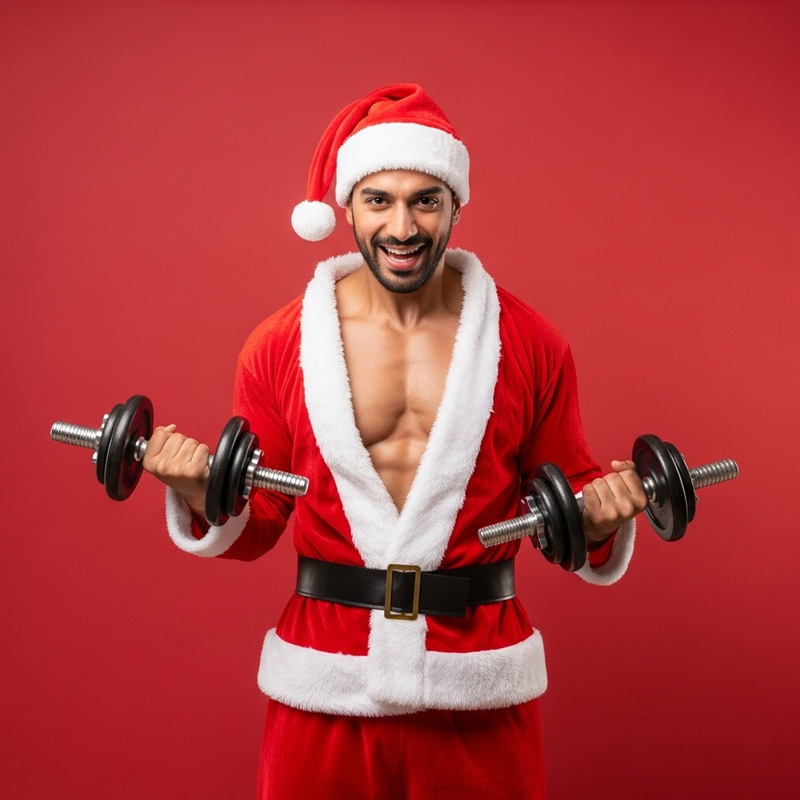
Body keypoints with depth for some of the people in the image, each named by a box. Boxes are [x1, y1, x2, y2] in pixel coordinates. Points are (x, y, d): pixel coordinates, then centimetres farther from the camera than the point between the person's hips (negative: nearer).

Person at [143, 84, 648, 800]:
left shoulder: (531, 344, -1)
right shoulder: (279, 347, -1)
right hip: (323, 683, 0)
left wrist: (597, 515, -13)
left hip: (481, 686, 0)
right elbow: (256, 524, 5)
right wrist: (202, 494, -15)